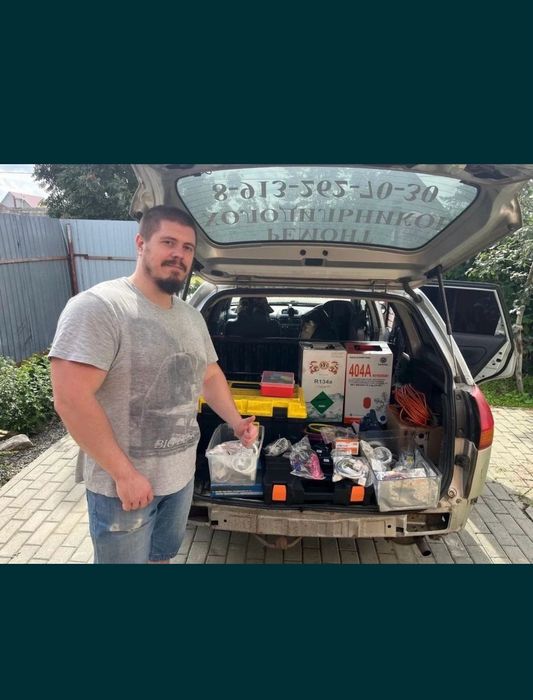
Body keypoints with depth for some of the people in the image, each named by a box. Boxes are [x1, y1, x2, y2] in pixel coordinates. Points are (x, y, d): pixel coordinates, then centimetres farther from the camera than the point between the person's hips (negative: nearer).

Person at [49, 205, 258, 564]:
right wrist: (124, 473, -23)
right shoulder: (98, 306, -21)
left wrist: (237, 422, 4)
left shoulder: (192, 316, 5)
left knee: (162, 554, 27)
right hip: (121, 483, -7)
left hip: (181, 473, 7)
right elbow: (71, 399, -25)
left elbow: (211, 376, 16)